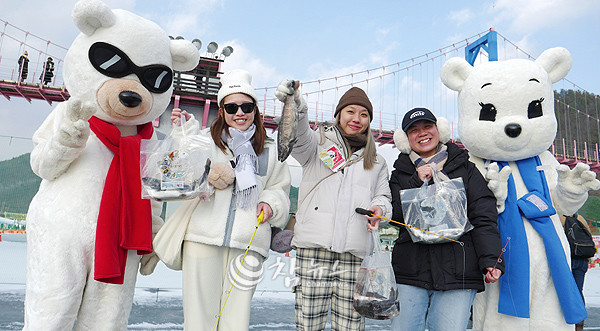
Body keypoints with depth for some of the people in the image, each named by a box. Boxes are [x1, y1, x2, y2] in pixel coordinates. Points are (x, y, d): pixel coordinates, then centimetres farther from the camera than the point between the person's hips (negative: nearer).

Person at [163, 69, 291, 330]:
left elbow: (279, 189, 23)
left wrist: (270, 203, 2)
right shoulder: (206, 140, 8)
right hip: (203, 238, -1)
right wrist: (185, 131, -14)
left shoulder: (270, 152, 17)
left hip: (247, 244, 2)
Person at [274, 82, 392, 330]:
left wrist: (379, 208, -4)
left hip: (355, 254, 3)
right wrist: (296, 106, -30)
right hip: (313, 249, -2)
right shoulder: (319, 142, 14)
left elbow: (383, 196, 22)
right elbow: (299, 138, -8)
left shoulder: (377, 162, 25)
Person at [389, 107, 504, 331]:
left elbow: (483, 217, 1)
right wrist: (417, 182, -9)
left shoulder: (465, 168, 9)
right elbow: (394, 214, 0)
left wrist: (491, 259, -11)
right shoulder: (400, 174, 13)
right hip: (409, 273, 1)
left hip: (457, 274, -1)